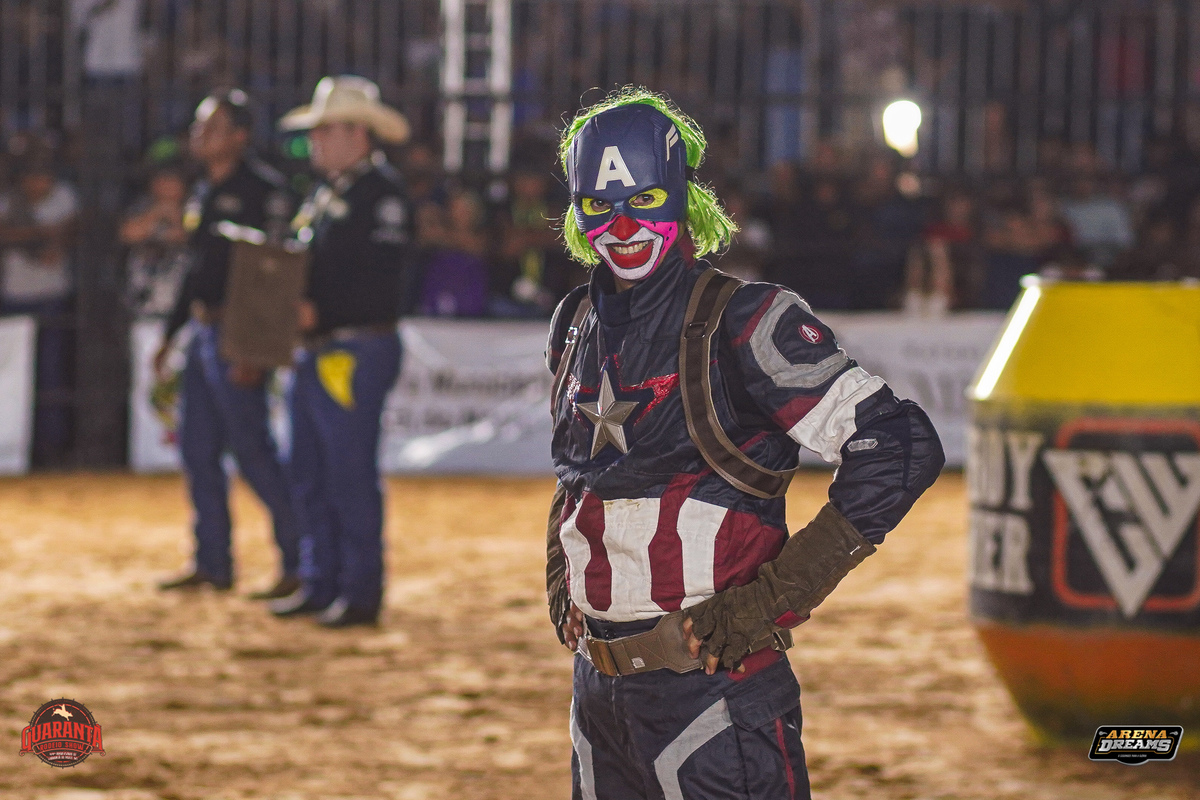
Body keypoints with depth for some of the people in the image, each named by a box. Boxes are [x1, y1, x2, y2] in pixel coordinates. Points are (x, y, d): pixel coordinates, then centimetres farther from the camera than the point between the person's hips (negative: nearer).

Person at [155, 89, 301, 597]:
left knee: (253, 451, -8)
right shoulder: (203, 193, 16)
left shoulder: (262, 189, -13)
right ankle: (212, 564, 19)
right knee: (198, 450, 11)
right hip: (202, 334, 9)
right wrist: (171, 333, 22)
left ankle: (299, 562, -2)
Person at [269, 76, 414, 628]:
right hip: (316, 350, 10)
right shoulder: (324, 195, 18)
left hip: (358, 349, -10)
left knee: (350, 473, -6)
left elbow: (383, 277, -20)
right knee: (311, 475, 13)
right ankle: (320, 584, 21)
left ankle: (361, 592, -1)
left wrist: (319, 312, -23)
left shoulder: (383, 194, -11)